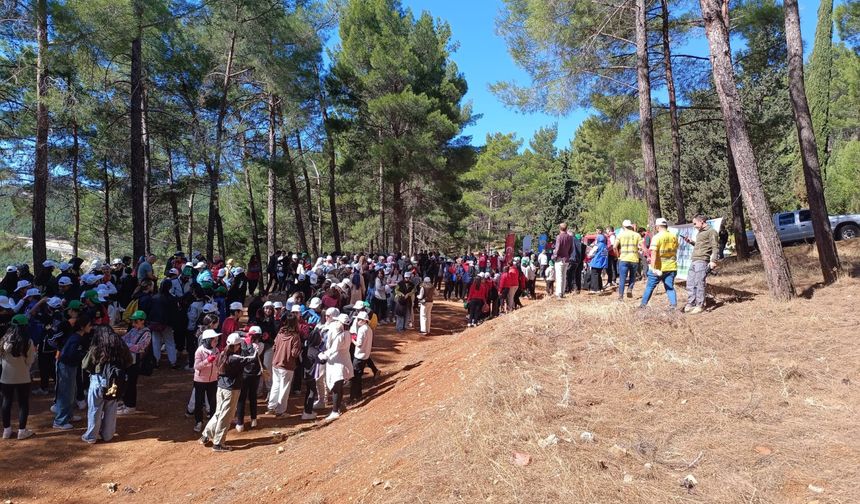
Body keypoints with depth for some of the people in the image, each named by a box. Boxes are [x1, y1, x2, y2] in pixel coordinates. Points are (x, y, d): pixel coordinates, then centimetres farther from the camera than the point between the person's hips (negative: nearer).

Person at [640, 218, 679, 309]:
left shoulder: (657, 237, -14)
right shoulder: (674, 237, 3)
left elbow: (653, 253, -22)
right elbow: (675, 251, 17)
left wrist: (653, 267, -25)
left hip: (659, 267, -4)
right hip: (671, 267, 4)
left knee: (650, 286, 9)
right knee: (670, 287, 9)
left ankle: (643, 304, 16)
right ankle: (673, 305, -2)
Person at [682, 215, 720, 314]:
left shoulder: (711, 231, -3)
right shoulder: (699, 233, 23)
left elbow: (715, 247, -10)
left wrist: (713, 260, -20)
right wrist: (690, 242, 16)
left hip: (702, 261, -9)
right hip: (693, 261, 9)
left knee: (699, 284, -7)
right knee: (690, 283, 8)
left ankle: (700, 306, -1)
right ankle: (690, 304, 15)